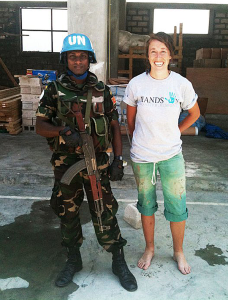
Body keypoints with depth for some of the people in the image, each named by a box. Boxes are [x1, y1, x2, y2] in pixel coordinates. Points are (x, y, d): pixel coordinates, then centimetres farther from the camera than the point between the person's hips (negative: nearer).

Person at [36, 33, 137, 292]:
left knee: (104, 212, 2)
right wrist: (63, 131, -21)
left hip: (97, 162, -1)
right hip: (65, 163, 1)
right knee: (67, 212, 12)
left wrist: (118, 159, -3)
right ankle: (73, 261, 33)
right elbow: (40, 126, -1)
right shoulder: (54, 90, -1)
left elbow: (114, 126, 5)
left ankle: (119, 262, 21)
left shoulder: (102, 91, 2)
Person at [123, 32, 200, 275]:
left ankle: (178, 251, 30)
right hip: (141, 156, 1)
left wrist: (174, 133, 6)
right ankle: (149, 248, 36)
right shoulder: (136, 84, -5)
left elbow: (194, 113, 9)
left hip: (171, 156, 0)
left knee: (177, 207, 5)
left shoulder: (181, 84, -7)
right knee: (146, 204, 15)